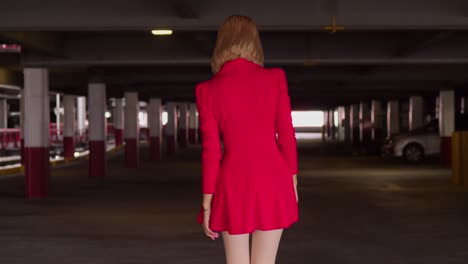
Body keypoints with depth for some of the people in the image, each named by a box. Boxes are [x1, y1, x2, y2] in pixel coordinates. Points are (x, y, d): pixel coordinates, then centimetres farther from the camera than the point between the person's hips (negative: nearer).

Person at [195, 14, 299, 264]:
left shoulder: (207, 90, -7)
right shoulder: (275, 78, -5)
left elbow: (211, 151, -7)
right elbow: (286, 135, -3)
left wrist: (206, 204, 0)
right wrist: (292, 183, 8)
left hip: (234, 186, -1)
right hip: (273, 184, 1)